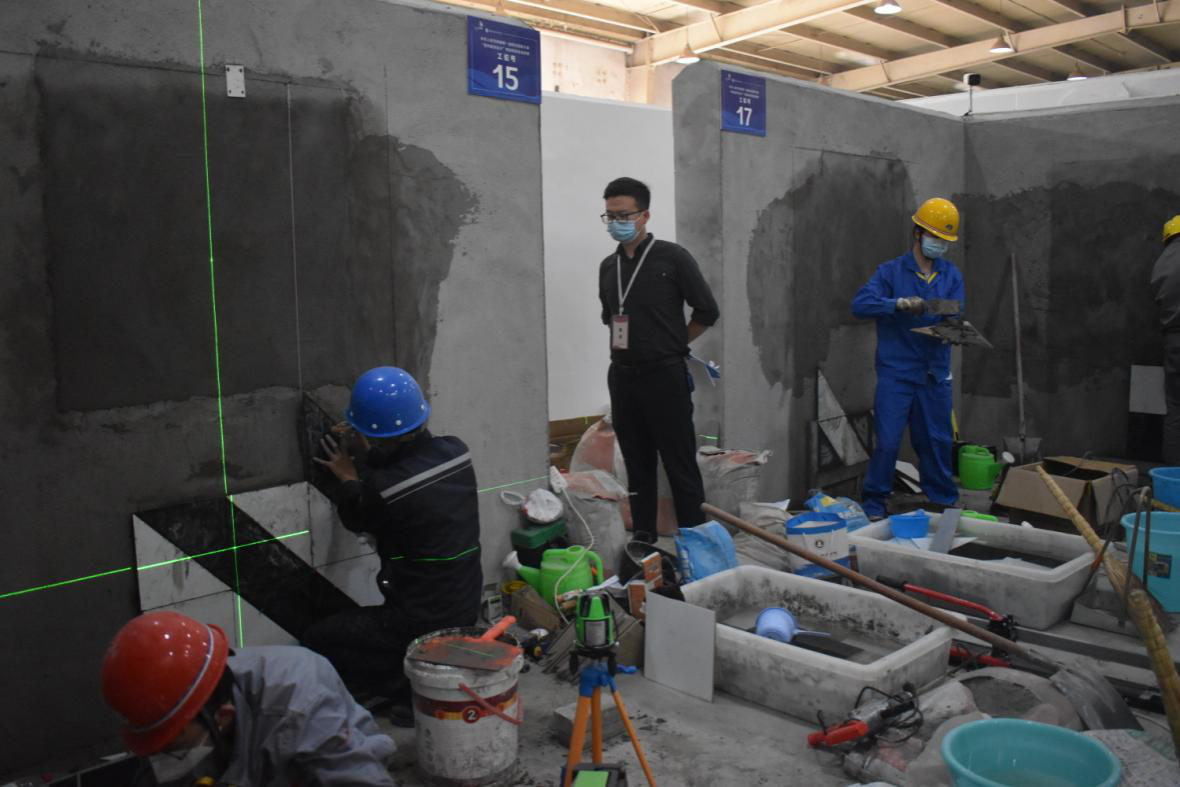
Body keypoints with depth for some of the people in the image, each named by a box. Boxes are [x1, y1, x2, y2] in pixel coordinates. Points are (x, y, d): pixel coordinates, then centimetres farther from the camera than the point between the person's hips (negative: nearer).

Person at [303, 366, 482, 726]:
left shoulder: (384, 487, -27)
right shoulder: (456, 452, -10)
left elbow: (356, 519, -2)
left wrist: (348, 477, 14)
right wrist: (371, 454, 14)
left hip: (424, 622, -7)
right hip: (467, 610, 8)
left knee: (317, 640, 10)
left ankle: (415, 691, 2)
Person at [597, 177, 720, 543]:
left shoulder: (672, 258, -6)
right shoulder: (608, 266, 11)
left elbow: (707, 311, -3)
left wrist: (672, 345, 3)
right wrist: (626, 345, 14)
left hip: (664, 376, -5)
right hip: (622, 376, 6)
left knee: (681, 466, -1)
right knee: (637, 466, 13)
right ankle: (643, 540, 23)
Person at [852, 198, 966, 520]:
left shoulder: (951, 275, 12)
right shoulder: (891, 271, 0)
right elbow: (860, 304, -14)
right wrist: (899, 303, -27)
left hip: (935, 374, 4)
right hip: (896, 372, -4)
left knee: (937, 440, 12)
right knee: (887, 441, -4)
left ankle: (945, 499, 28)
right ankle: (875, 502, 10)